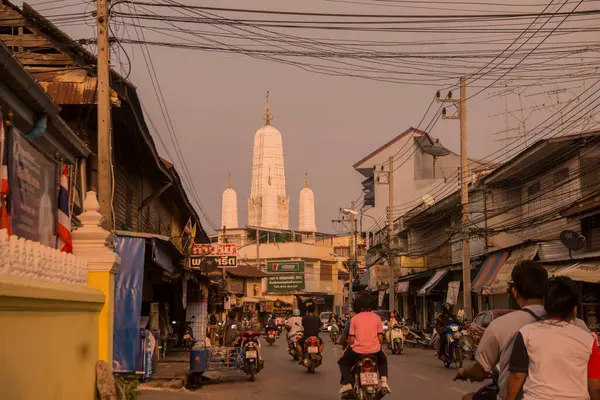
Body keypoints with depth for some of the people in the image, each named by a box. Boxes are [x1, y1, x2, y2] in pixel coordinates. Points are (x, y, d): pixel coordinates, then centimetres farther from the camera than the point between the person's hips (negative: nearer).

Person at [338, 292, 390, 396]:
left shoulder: (354, 319, -2)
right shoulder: (377, 318, 2)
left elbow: (351, 339, -3)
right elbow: (380, 337, 3)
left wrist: (349, 347, 17)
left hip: (358, 350, -2)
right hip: (375, 350, 2)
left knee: (343, 362, 24)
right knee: (383, 360, 35)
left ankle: (347, 384, 4)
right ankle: (384, 381, 13)